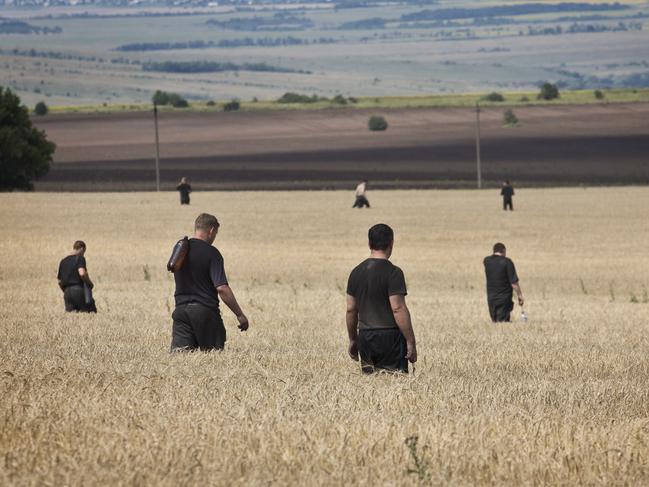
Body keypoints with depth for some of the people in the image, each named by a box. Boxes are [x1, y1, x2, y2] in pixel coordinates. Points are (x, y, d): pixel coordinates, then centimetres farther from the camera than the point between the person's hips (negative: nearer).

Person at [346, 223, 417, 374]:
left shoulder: (356, 272, 9)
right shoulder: (392, 272, -10)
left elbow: (351, 310, 13)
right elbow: (398, 309, -14)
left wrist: (353, 340, 22)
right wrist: (411, 342, -10)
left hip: (365, 337, 5)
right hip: (389, 337, -5)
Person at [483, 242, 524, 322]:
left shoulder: (486, 261, 3)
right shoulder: (507, 262, -11)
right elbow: (514, 282, -13)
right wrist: (520, 295, -4)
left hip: (491, 298, 4)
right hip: (504, 298, -4)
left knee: (494, 322, 12)